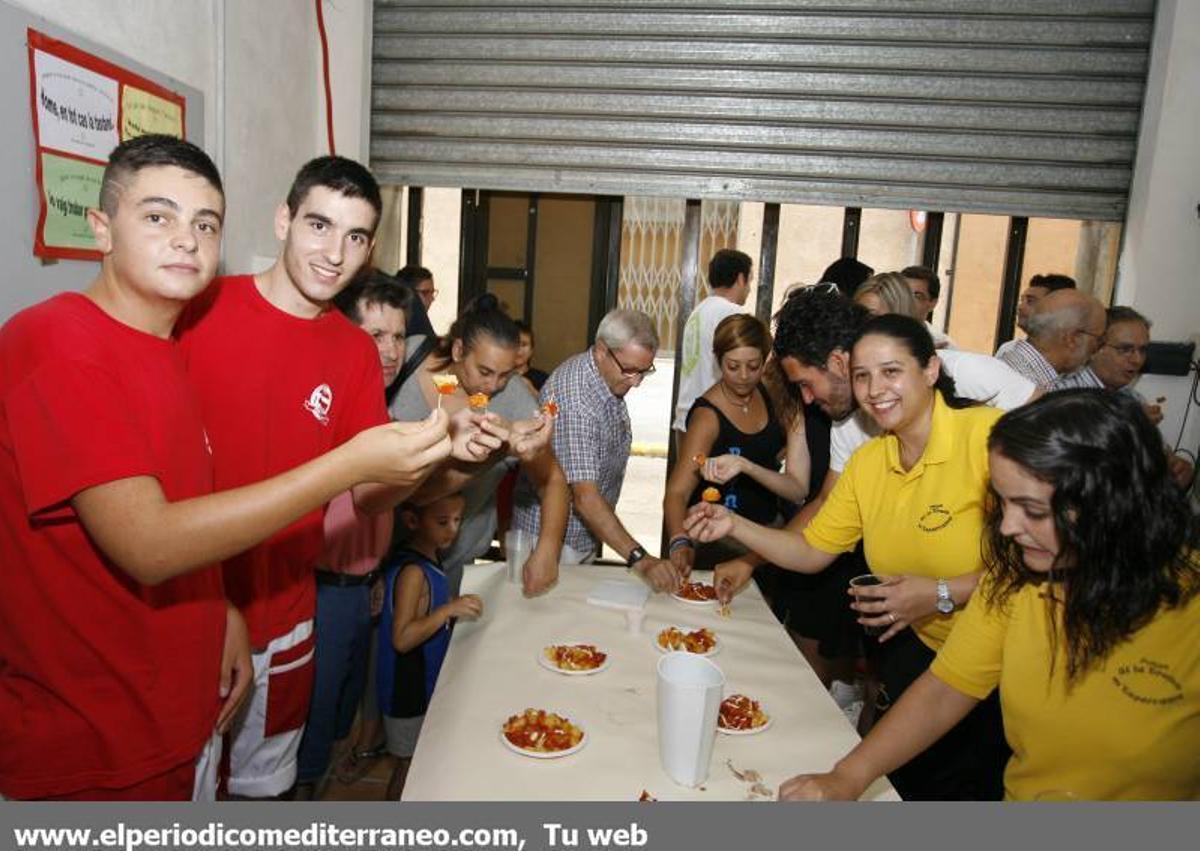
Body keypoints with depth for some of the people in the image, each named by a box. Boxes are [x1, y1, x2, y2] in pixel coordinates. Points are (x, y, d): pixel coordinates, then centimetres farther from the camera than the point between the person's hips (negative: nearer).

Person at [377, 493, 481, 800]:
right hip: (409, 690, -9)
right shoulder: (412, 572, -27)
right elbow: (402, 638, -31)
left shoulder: (430, 559, 1)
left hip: (428, 681, 9)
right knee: (410, 762, 8)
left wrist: (458, 605, 1)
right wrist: (449, 609, -35)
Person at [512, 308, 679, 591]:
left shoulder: (611, 377, -1)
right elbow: (585, 497, -35)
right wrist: (639, 558, -41)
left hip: (587, 535, 9)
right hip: (553, 540, -9)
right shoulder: (573, 398, -31)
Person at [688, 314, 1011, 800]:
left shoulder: (989, 433, -22)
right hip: (917, 648, 5)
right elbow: (811, 552, 5)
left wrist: (941, 594, -26)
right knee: (899, 781, 12)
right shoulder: (866, 462, 0)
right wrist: (735, 527, -7)